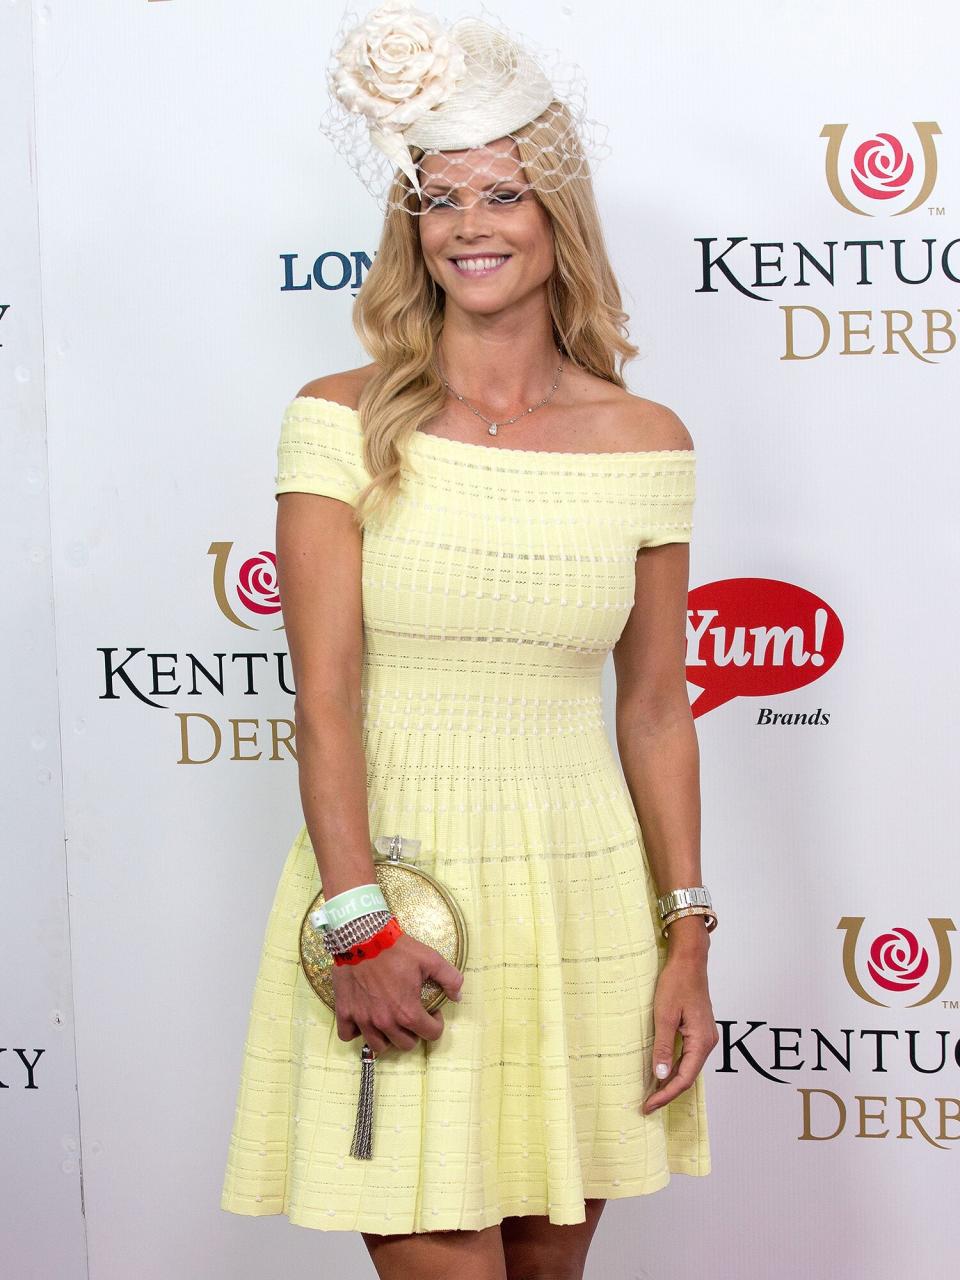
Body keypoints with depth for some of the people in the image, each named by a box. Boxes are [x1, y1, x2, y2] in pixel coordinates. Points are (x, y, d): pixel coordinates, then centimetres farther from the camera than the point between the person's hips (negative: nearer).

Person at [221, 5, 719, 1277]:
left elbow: (655, 709, 6)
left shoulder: (644, 441, 3)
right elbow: (324, 696, -8)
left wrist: (687, 939, 3)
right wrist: (362, 926, -16)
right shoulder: (343, 421, -3)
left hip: (583, 896, 3)